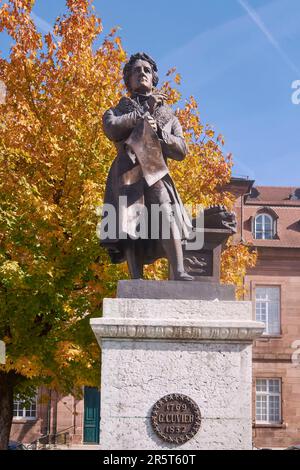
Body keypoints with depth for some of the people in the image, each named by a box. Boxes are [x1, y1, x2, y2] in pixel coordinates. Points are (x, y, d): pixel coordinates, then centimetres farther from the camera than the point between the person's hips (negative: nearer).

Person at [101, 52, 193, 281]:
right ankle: (137, 279, -22)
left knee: (167, 215, -23)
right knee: (129, 224, -16)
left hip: (156, 173, 0)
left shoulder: (168, 114, 28)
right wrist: (144, 110, 3)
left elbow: (181, 151, 15)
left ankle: (179, 272, -34)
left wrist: (157, 132, 0)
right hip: (127, 174, 0)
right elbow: (112, 129, -1)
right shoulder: (118, 110, 25)